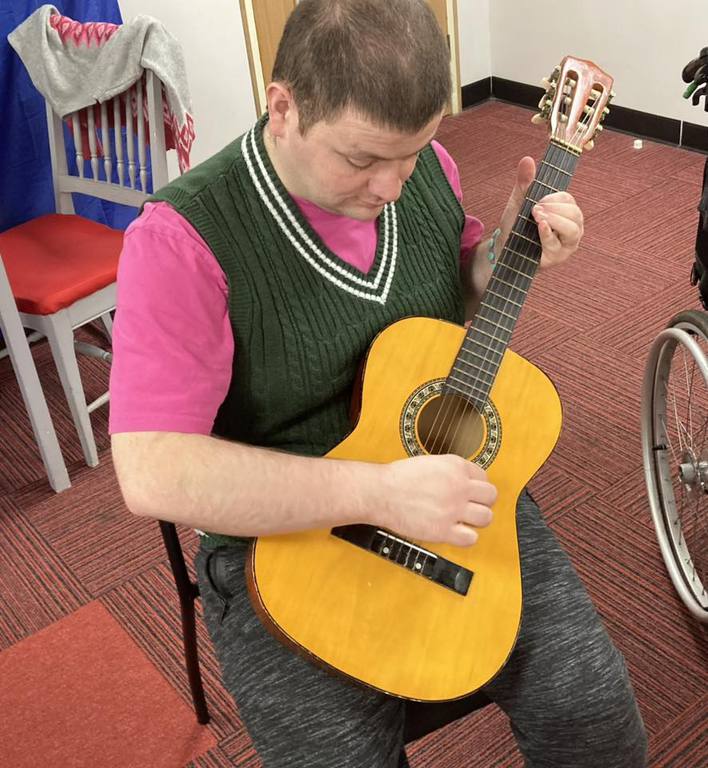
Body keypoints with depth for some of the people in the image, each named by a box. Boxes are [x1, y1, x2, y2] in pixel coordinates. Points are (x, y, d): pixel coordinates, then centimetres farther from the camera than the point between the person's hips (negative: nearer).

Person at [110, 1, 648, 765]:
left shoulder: (423, 166, -3)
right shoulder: (183, 239, -21)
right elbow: (152, 473, -27)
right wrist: (380, 492, -32)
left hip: (454, 490, 4)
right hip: (286, 543, -3)